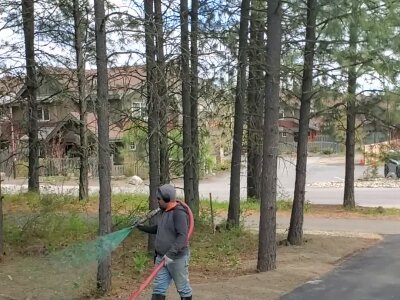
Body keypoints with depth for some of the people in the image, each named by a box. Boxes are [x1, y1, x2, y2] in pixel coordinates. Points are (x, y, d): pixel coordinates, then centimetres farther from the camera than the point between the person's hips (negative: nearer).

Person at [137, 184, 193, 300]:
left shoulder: (179, 212, -18)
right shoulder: (165, 211, 11)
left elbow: (182, 236, -26)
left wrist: (171, 254, -32)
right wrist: (143, 227, 21)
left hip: (177, 258, -8)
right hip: (161, 257, 9)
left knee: (183, 288, 7)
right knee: (158, 288, 7)